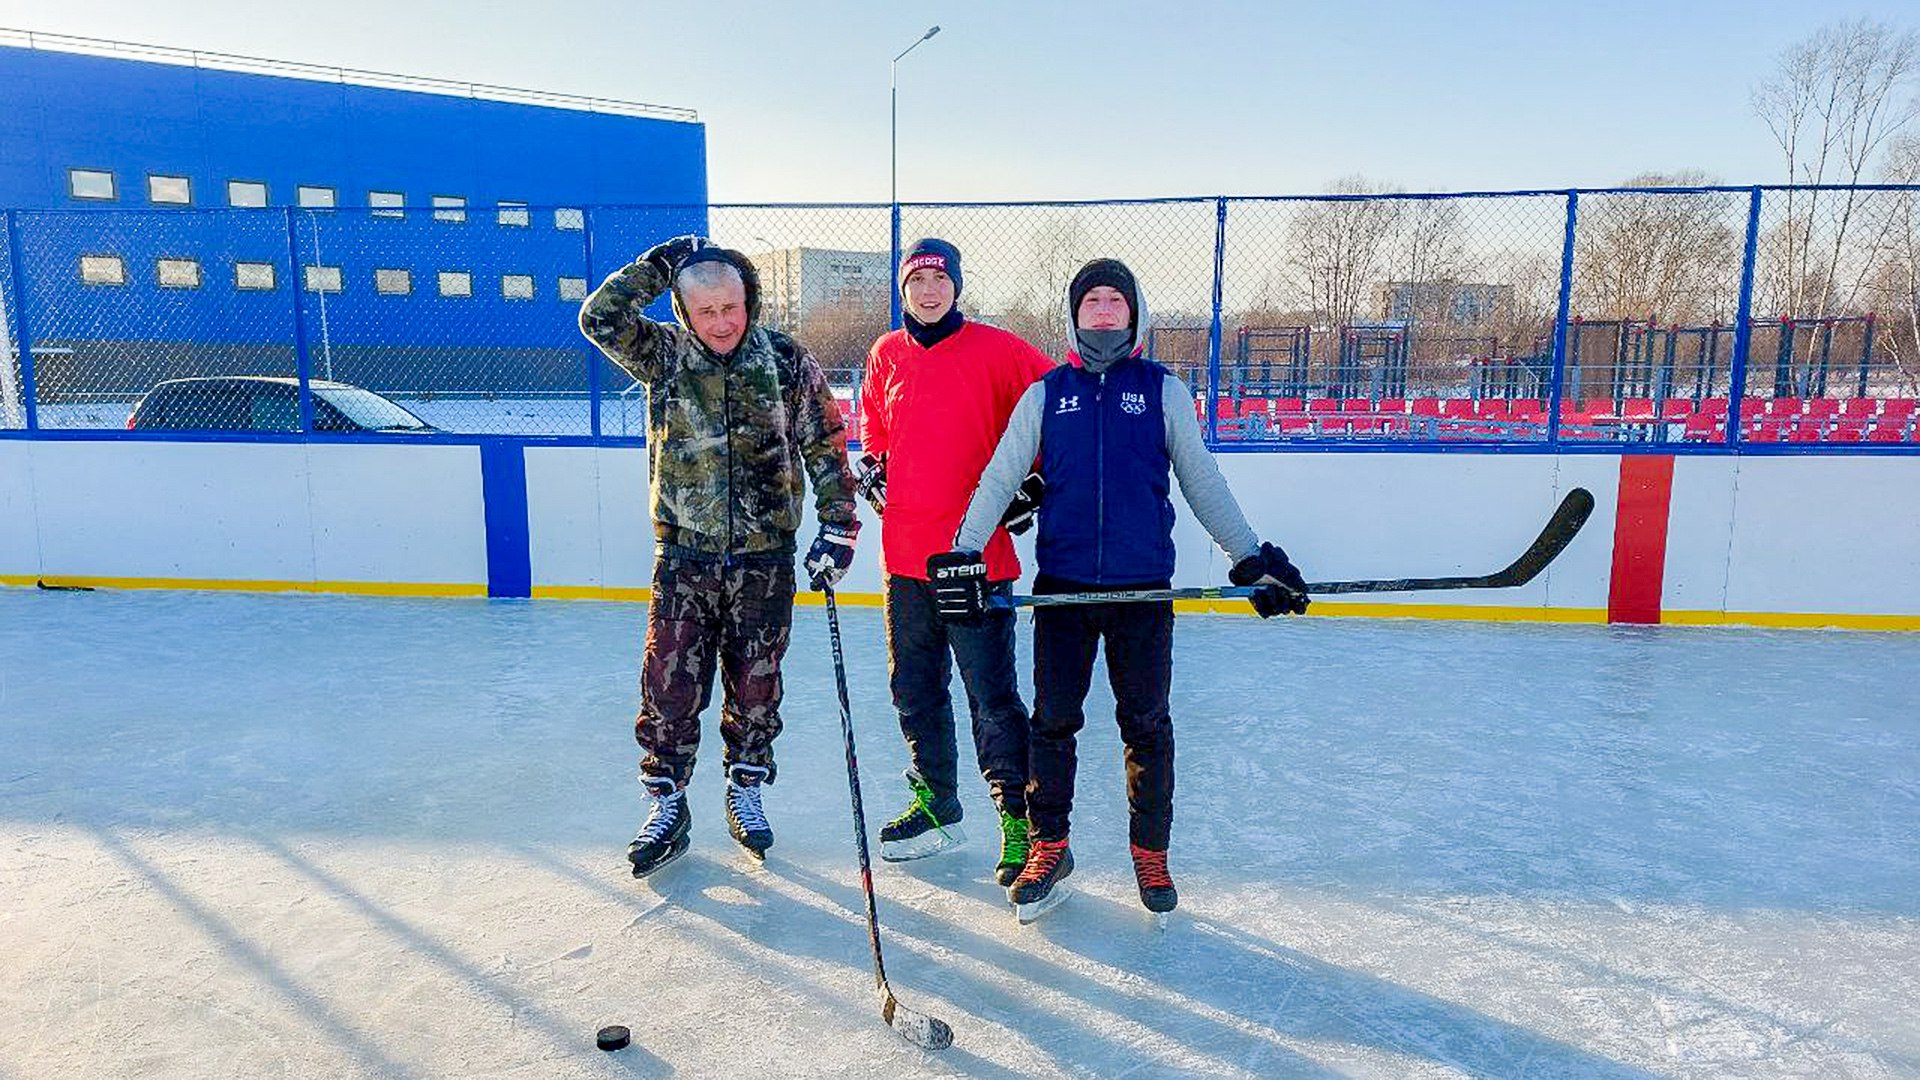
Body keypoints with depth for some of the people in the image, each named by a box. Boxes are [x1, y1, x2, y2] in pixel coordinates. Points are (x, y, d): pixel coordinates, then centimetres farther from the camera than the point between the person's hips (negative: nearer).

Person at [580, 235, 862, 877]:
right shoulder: (663, 355, 1)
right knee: (670, 684, 1)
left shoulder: (787, 362, 0)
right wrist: (660, 264, -11)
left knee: (755, 685, 11)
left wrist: (837, 527, -2)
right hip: (683, 557, 0)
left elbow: (825, 448, 3)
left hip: (764, 559, 0)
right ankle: (667, 805, 18)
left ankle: (746, 792, 29)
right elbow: (599, 319, -14)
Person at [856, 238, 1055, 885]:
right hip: (905, 552, 5)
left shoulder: (995, 349, -5)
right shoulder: (886, 355, 10)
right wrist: (872, 466, 8)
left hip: (978, 552, -5)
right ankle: (936, 805, 31)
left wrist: (1035, 480, -3)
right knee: (915, 688, 15)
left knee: (991, 696, -4)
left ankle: (1019, 817, 11)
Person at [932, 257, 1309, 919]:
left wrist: (1253, 557, 3)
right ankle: (1049, 846, 23)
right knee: (1053, 721, 6)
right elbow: (1001, 476, 4)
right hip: (1061, 584, 1)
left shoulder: (1164, 391, 6)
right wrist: (964, 553, -7)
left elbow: (1202, 482, 7)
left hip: (1143, 587, 0)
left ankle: (1150, 852, 25)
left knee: (1146, 725, 8)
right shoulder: (1045, 394, 8)